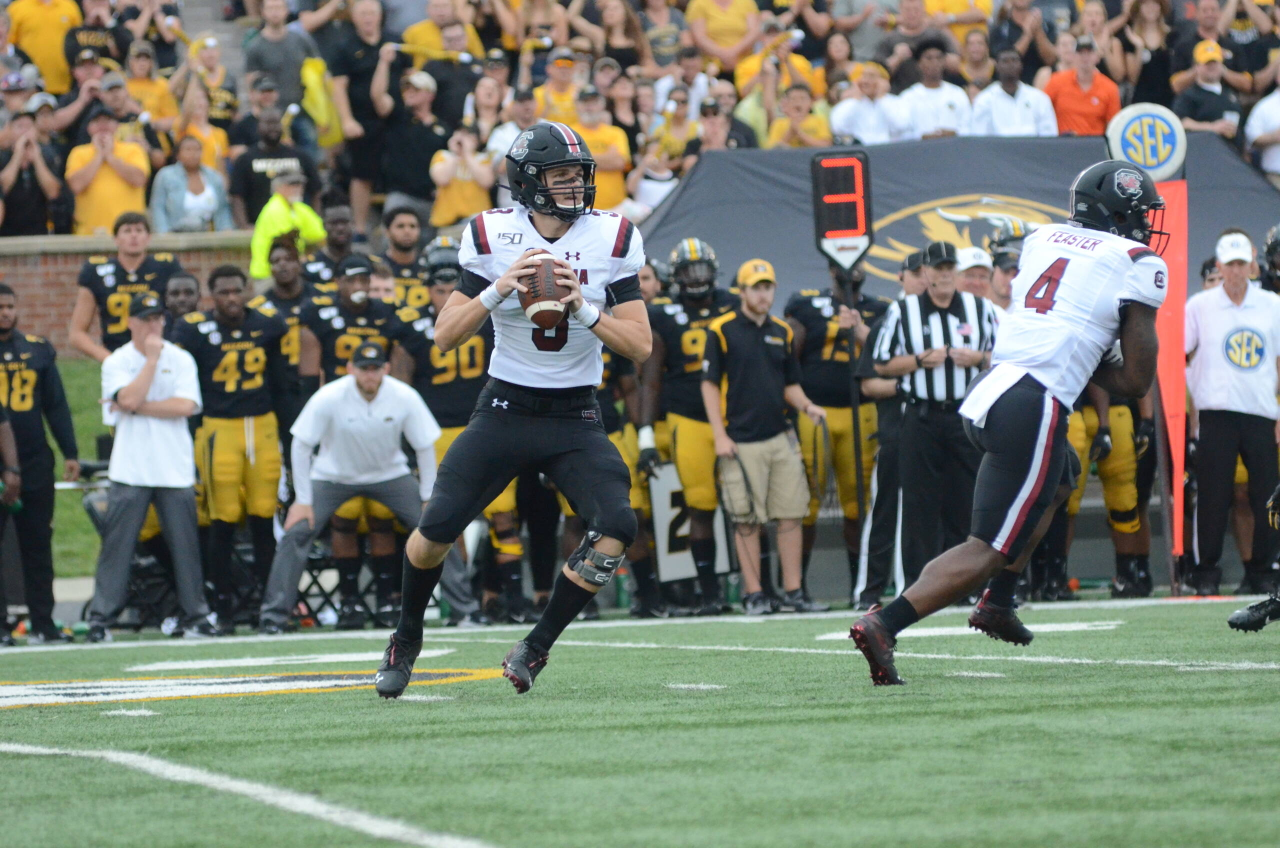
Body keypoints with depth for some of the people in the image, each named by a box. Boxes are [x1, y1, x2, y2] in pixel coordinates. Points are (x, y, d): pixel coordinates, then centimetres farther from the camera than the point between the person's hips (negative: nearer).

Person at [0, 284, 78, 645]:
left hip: (35, 463, 3)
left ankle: (43, 623, 9)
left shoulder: (38, 350, 11)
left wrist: (70, 453, 7)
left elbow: (56, 406, 13)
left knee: (38, 547, 5)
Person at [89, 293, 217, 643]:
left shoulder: (181, 360, 6)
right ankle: (100, 618, 0)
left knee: (185, 544, 2)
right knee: (117, 543, -4)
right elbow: (129, 398, -15)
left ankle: (195, 616, 10)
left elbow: (186, 405, -8)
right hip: (130, 471, -1)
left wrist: (138, 407, -11)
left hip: (175, 470, 1)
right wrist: (152, 358, -12)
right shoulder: (116, 362, 3)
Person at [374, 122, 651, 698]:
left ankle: (536, 648, -3)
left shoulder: (612, 240, -5)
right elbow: (445, 337, -5)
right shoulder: (492, 238, -5)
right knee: (438, 527, -12)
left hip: (575, 418, 1)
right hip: (506, 408, -1)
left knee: (616, 528, -21)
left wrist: (582, 307, -21)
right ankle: (406, 639, 19)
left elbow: (640, 347, -6)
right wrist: (496, 291, -21)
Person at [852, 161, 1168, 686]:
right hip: (1034, 408, -8)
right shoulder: (1139, 267, 1)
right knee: (991, 548, -6)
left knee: (1059, 481, 35)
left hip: (989, 391, 8)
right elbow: (1136, 381, 2)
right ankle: (885, 626, -23)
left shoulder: (1042, 240, 18)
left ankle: (997, 604, 28)